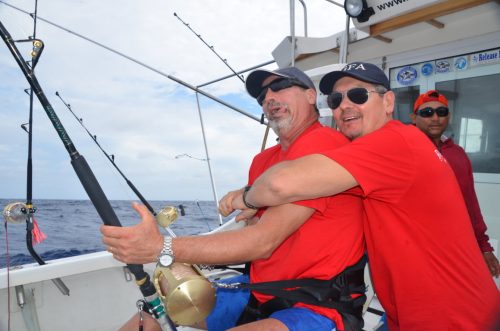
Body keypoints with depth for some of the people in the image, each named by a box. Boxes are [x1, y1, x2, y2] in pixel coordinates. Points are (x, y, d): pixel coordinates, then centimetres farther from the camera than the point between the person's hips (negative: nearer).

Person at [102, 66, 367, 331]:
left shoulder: (323, 143, -17)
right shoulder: (262, 161, 11)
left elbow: (263, 241, -22)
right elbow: (253, 234, 8)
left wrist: (163, 247, -23)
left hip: (320, 307, -7)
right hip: (260, 291, 8)